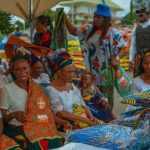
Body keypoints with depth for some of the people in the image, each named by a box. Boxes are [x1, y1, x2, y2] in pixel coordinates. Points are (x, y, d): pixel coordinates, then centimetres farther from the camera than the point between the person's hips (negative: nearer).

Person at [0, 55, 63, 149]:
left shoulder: (36, 89, 10)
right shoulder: (8, 89, -3)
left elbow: (46, 112, 11)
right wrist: (13, 115, -22)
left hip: (34, 128, 4)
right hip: (15, 129, -4)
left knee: (56, 141, -23)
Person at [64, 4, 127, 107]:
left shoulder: (113, 33, -10)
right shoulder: (89, 30, 6)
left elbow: (124, 47, -7)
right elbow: (73, 30, 12)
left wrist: (117, 58, -23)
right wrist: (65, 18, 0)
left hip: (106, 72, -5)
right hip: (92, 72, 5)